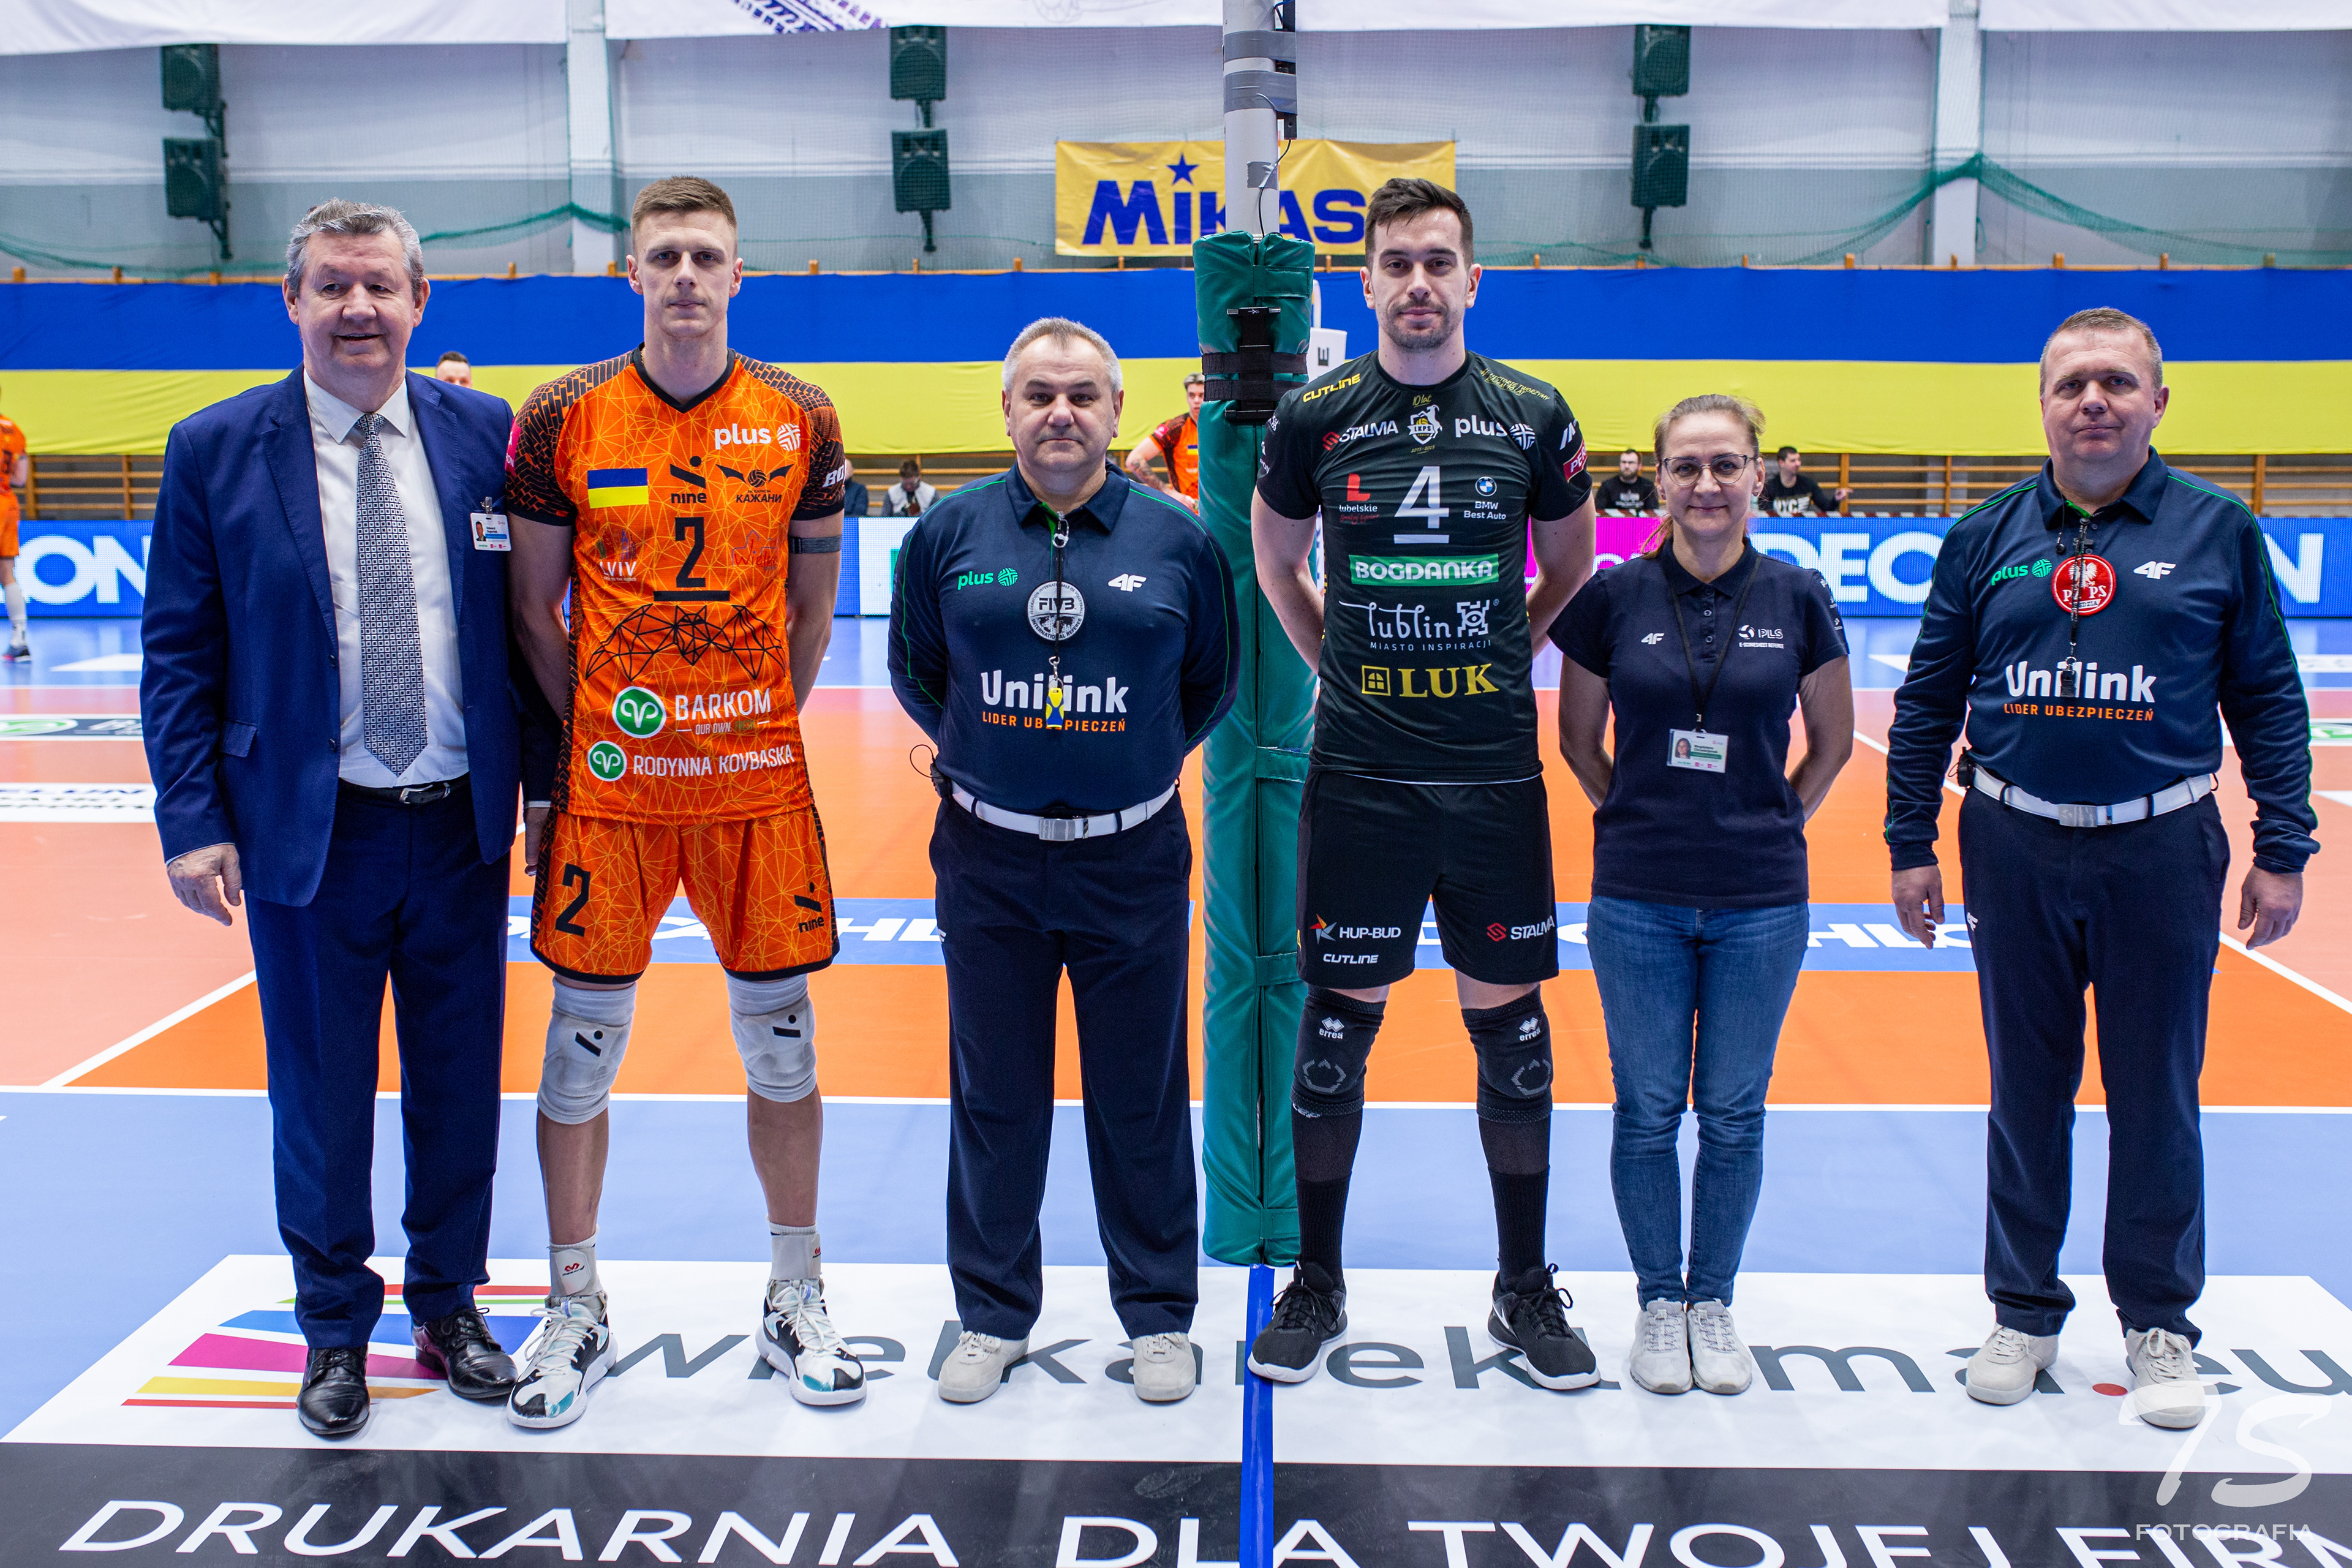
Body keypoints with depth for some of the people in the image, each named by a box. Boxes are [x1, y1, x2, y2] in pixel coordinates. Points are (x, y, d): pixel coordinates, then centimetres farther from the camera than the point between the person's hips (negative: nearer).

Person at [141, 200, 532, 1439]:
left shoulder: (483, 434, 1)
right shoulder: (215, 451, -3)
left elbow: (525, 615, 5)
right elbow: (179, 654, -1)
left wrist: (539, 777, 1)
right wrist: (193, 822, -8)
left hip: (461, 825, 2)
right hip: (307, 830, -1)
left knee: (459, 1082, 13)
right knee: (321, 1096, 10)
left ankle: (447, 1304, 33)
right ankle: (334, 1329, 30)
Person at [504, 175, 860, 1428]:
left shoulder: (800, 421, 2)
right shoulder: (563, 419, 0)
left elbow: (811, 608, 9)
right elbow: (534, 608, 5)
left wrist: (762, 727, 3)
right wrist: (587, 734, 0)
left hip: (759, 782, 1)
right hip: (608, 783, 0)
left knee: (780, 1041, 8)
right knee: (582, 1044, 6)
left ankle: (793, 1298, 25)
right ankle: (575, 1309, 24)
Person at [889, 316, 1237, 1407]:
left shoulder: (1177, 538, -2)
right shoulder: (950, 532, -1)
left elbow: (1213, 682, 9)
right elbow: (914, 673, 12)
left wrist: (1136, 763, 6)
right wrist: (984, 759, 9)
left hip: (1133, 863, -1)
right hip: (988, 861, 1)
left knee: (1141, 1098, 9)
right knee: (994, 1096, 11)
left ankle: (1158, 1315, 26)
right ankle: (993, 1315, 28)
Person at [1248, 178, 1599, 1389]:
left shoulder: (1534, 415, 2)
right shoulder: (1316, 416, 1)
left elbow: (1571, 568, 16)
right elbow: (1276, 560, 16)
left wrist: (1498, 656, 9)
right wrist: (1339, 663, 10)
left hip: (1496, 770, 1)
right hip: (1360, 773, -1)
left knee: (1510, 1019, 7)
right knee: (1338, 1017, 5)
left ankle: (1525, 1289, 23)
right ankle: (1317, 1283, 21)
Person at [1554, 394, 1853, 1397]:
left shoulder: (1797, 598, -1)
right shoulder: (1615, 595, -3)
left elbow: (1834, 742, 10)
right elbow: (1578, 737, 9)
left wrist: (1775, 822, 6)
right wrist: (1634, 816, 5)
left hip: (1761, 900, 1)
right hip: (1639, 899, 0)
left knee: (1734, 1111, 9)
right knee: (1649, 1109, 7)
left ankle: (1714, 1303, 26)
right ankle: (1658, 1304, 24)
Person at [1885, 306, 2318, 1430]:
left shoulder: (2218, 531, 0)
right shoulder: (1987, 539, 3)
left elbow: (2269, 699, 4)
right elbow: (1928, 702, 7)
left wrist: (2282, 851, 1)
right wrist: (1911, 845, 6)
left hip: (2162, 852, -1)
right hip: (2014, 849, 1)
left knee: (2157, 1095, 7)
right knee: (2026, 1089, 11)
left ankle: (2158, 1324, 24)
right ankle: (2023, 1312, 25)